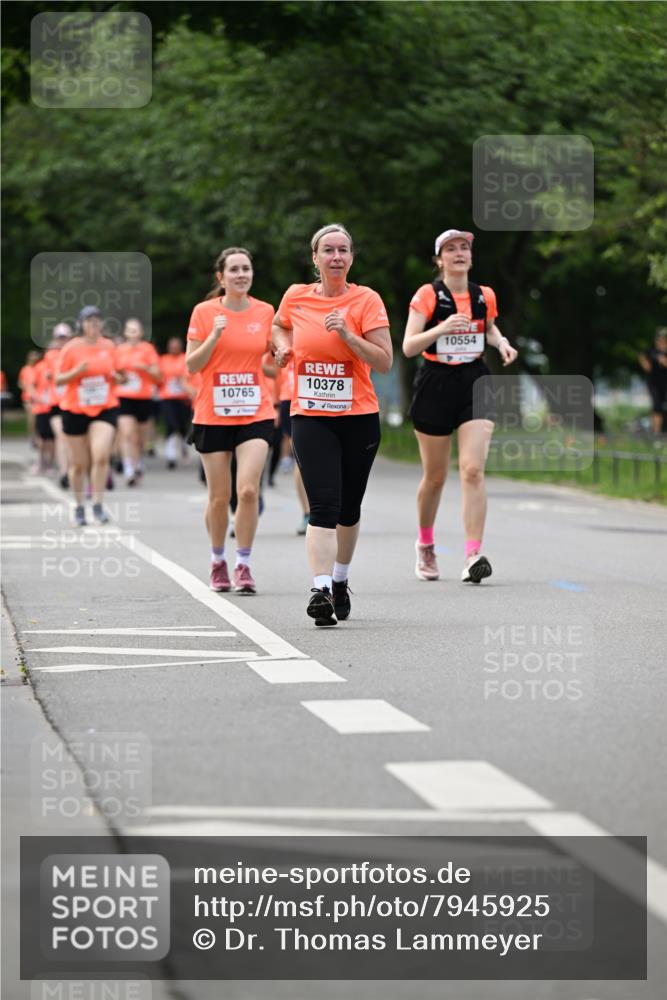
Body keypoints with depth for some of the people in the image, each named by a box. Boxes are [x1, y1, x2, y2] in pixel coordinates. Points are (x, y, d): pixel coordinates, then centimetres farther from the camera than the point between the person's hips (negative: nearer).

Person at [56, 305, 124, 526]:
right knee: (79, 463, 6)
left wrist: (118, 377, -5)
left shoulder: (109, 346, 5)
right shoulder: (71, 348, -4)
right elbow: (58, 379, -2)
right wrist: (76, 372, -19)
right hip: (75, 410, -1)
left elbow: (116, 374, 18)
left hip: (105, 409, 1)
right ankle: (79, 506, 23)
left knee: (101, 456, -18)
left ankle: (98, 505, -11)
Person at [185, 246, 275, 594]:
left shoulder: (265, 312, 4)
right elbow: (191, 365, -3)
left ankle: (243, 566, -4)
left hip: (255, 415, 1)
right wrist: (214, 336, -17)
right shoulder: (204, 312, -2)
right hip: (213, 415, -1)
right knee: (219, 496, 5)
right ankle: (218, 562, 25)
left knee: (248, 490, -14)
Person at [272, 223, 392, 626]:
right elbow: (280, 326, 26)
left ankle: (341, 580, 33)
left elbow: (384, 361, -10)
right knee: (324, 504, -15)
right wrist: (283, 346, 5)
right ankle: (321, 589, -22)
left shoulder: (366, 300, -5)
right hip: (310, 416, 0)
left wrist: (347, 334, -20)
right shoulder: (296, 297, 3)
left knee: (349, 508, 12)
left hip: (359, 417, 0)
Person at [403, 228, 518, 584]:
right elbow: (408, 347, -14)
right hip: (435, 386, -2)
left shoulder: (485, 296, 5)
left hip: (475, 384, 2)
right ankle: (425, 544, 34)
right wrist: (441, 328, -29)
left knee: (473, 470, -15)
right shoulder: (427, 295, -6)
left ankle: (473, 555, -19)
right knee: (435, 476, 9)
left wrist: (501, 341, 5)